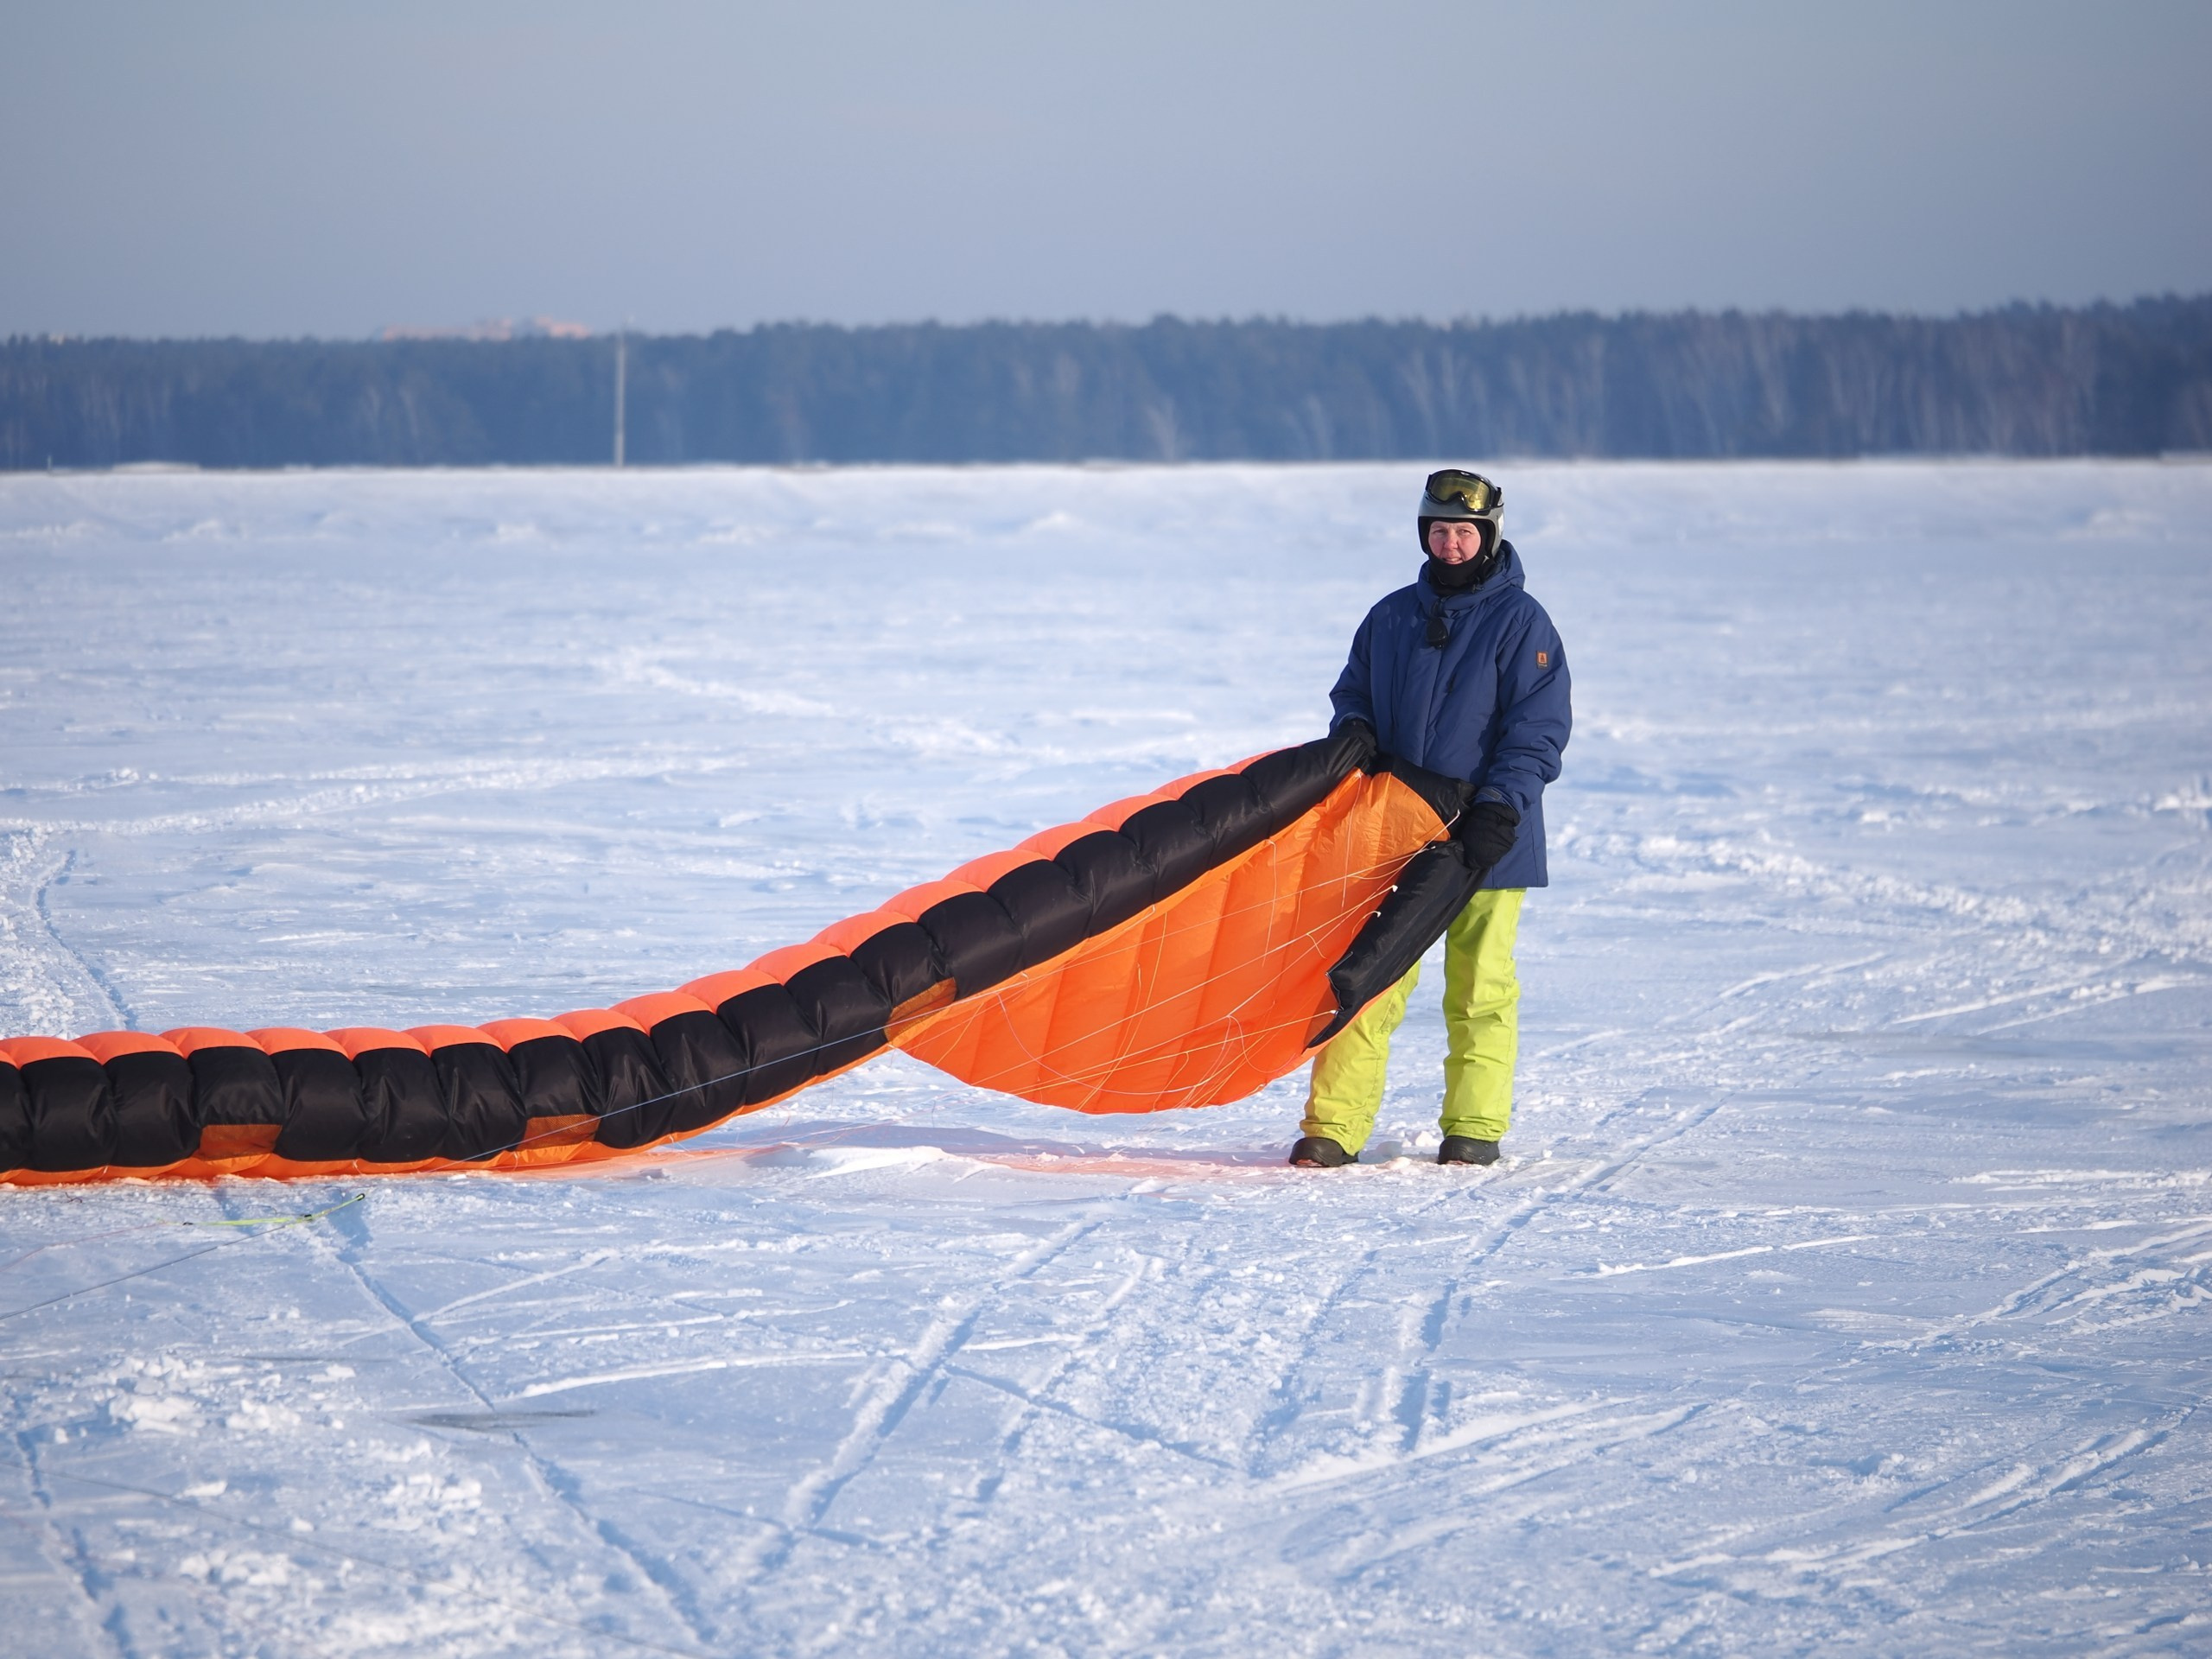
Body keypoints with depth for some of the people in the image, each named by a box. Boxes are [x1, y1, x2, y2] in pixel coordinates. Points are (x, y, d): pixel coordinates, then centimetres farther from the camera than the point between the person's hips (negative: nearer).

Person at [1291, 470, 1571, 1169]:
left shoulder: (1521, 623, -1)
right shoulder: (1391, 618, 12)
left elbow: (1539, 730, -6)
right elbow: (1352, 707, 20)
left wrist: (1499, 808, -17)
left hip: (1484, 840, -3)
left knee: (1479, 985, 2)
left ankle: (1474, 1129, 11)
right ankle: (1333, 1127, -2)